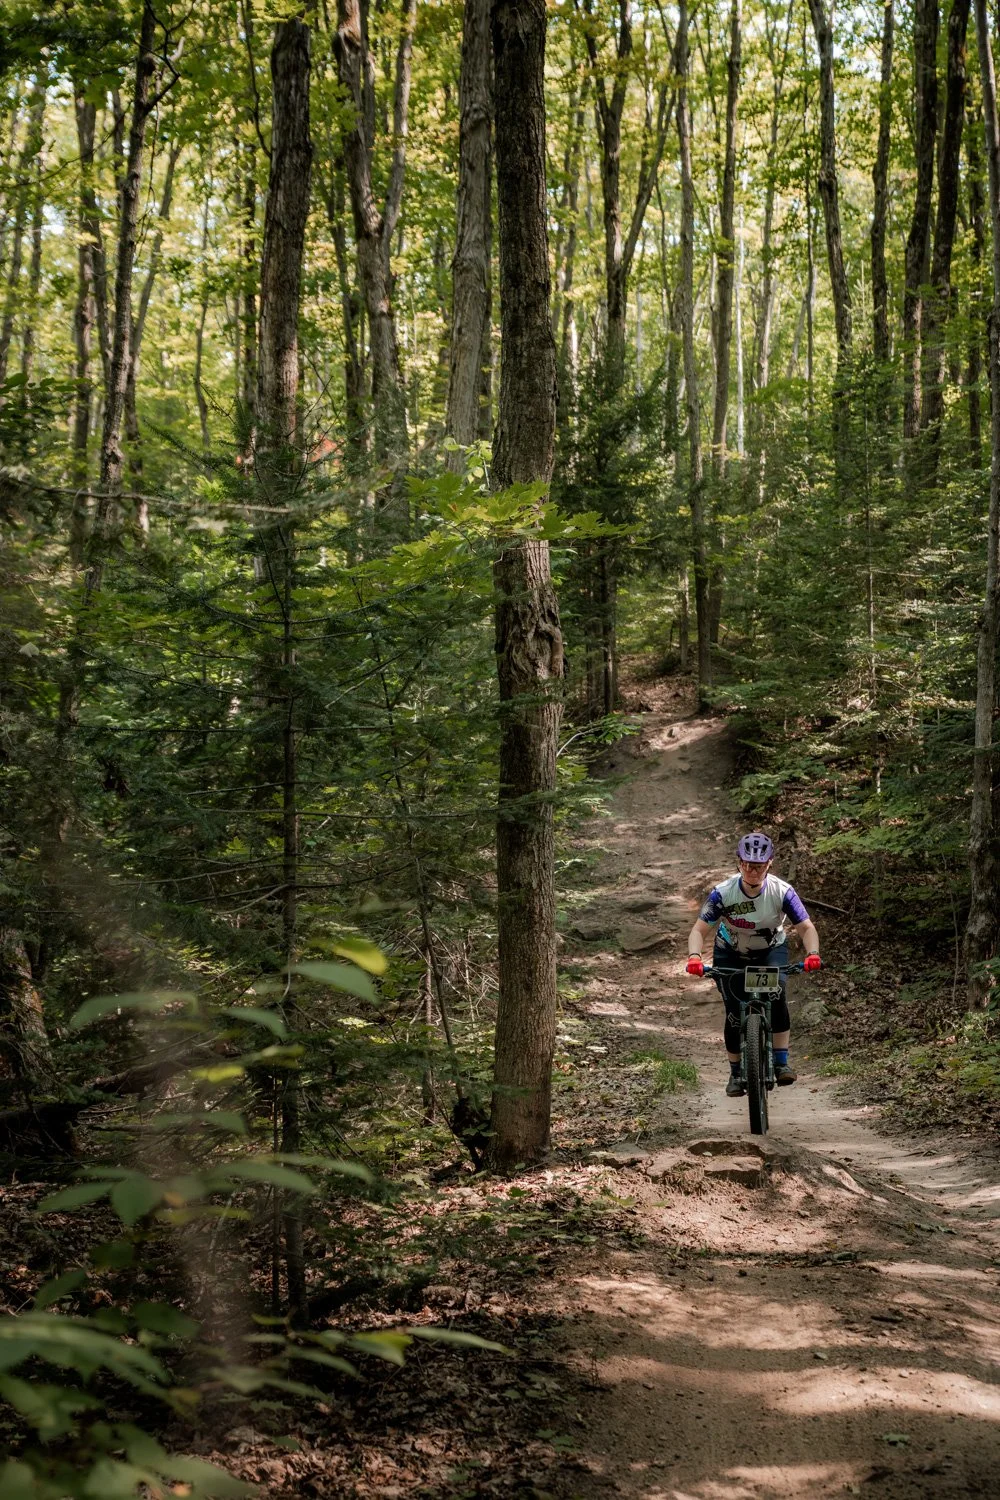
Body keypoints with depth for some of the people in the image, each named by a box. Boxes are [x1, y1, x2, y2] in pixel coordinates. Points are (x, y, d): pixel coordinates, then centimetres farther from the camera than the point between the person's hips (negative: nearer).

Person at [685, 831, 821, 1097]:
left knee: (776, 996, -28)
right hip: (731, 955, 0)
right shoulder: (723, 893, -26)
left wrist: (812, 953, -44)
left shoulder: (781, 891, -25)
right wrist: (694, 956, -46)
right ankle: (736, 1073, 11)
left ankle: (781, 1063, -19)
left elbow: (806, 927, -24)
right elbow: (699, 929, -27)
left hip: (771, 950, 0)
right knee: (734, 1013, -9)